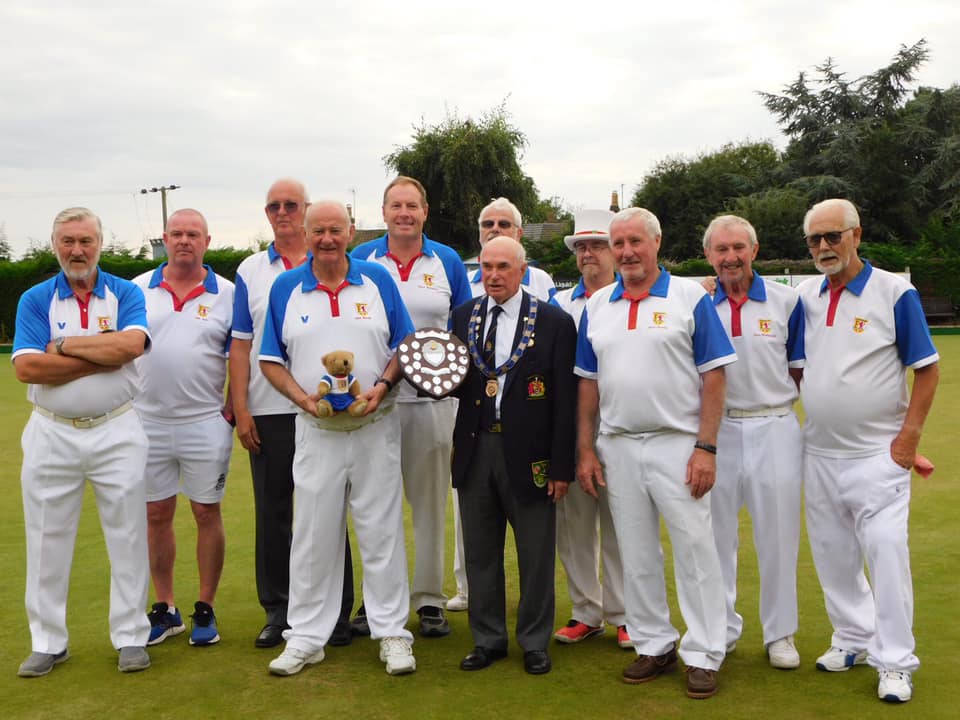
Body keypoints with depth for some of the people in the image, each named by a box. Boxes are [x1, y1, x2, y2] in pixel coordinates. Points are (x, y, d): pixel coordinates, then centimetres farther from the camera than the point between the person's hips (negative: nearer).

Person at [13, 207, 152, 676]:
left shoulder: (126, 293, 1)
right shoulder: (35, 299, 2)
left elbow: (132, 344, -20)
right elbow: (26, 367, -13)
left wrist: (65, 345, -14)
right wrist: (104, 356, -14)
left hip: (116, 431, -1)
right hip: (51, 434, 1)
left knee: (128, 537, 4)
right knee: (47, 541, 8)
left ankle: (131, 637, 15)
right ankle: (48, 642, 21)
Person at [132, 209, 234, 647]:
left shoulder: (226, 294, 0)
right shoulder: (137, 290, 5)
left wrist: (234, 409, -6)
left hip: (206, 423, -2)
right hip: (147, 422, 2)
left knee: (207, 513, 4)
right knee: (156, 516, 9)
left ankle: (205, 610, 16)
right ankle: (164, 610, 22)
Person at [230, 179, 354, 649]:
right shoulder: (250, 271, 9)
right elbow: (241, 345, 7)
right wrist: (240, 409, 0)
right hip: (267, 412, 2)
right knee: (272, 513, 7)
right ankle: (277, 611, 18)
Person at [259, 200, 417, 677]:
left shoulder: (377, 279, 2)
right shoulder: (285, 288, 3)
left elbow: (404, 347, 4)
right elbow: (271, 361, 4)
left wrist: (382, 387, -14)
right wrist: (302, 397, -12)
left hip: (375, 427, 0)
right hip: (316, 431, 1)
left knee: (382, 532, 5)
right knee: (313, 537, 7)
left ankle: (391, 632, 15)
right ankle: (306, 636, 19)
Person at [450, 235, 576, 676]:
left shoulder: (554, 322, -5)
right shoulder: (463, 317, 7)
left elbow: (565, 400, -6)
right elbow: (456, 383, 12)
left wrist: (561, 466, -9)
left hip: (528, 454, -4)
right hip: (475, 450, 4)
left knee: (536, 556, 7)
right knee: (479, 552, 13)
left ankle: (534, 643, 23)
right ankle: (487, 640, 27)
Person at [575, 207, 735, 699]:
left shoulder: (690, 298, -2)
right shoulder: (596, 306, 9)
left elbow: (713, 377, -6)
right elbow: (588, 382, 11)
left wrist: (706, 448, -12)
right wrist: (585, 451, 6)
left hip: (678, 445, -4)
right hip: (617, 448, 4)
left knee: (695, 550, 0)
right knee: (636, 556, 11)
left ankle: (703, 654, 11)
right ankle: (653, 645, 24)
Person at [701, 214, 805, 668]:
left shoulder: (786, 301, 0)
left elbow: (802, 371, 6)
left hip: (774, 429, -1)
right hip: (716, 431, 1)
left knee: (778, 536, 6)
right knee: (716, 535, 9)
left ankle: (780, 633, 21)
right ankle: (722, 627, 25)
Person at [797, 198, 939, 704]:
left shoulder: (894, 292, -9)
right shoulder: (805, 295, 5)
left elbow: (928, 369, -7)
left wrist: (909, 435, -12)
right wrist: (807, 407, 5)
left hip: (877, 453, -5)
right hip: (818, 452, 5)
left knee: (885, 550, -6)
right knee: (832, 553, 13)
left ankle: (895, 662, 6)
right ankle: (854, 639, 29)